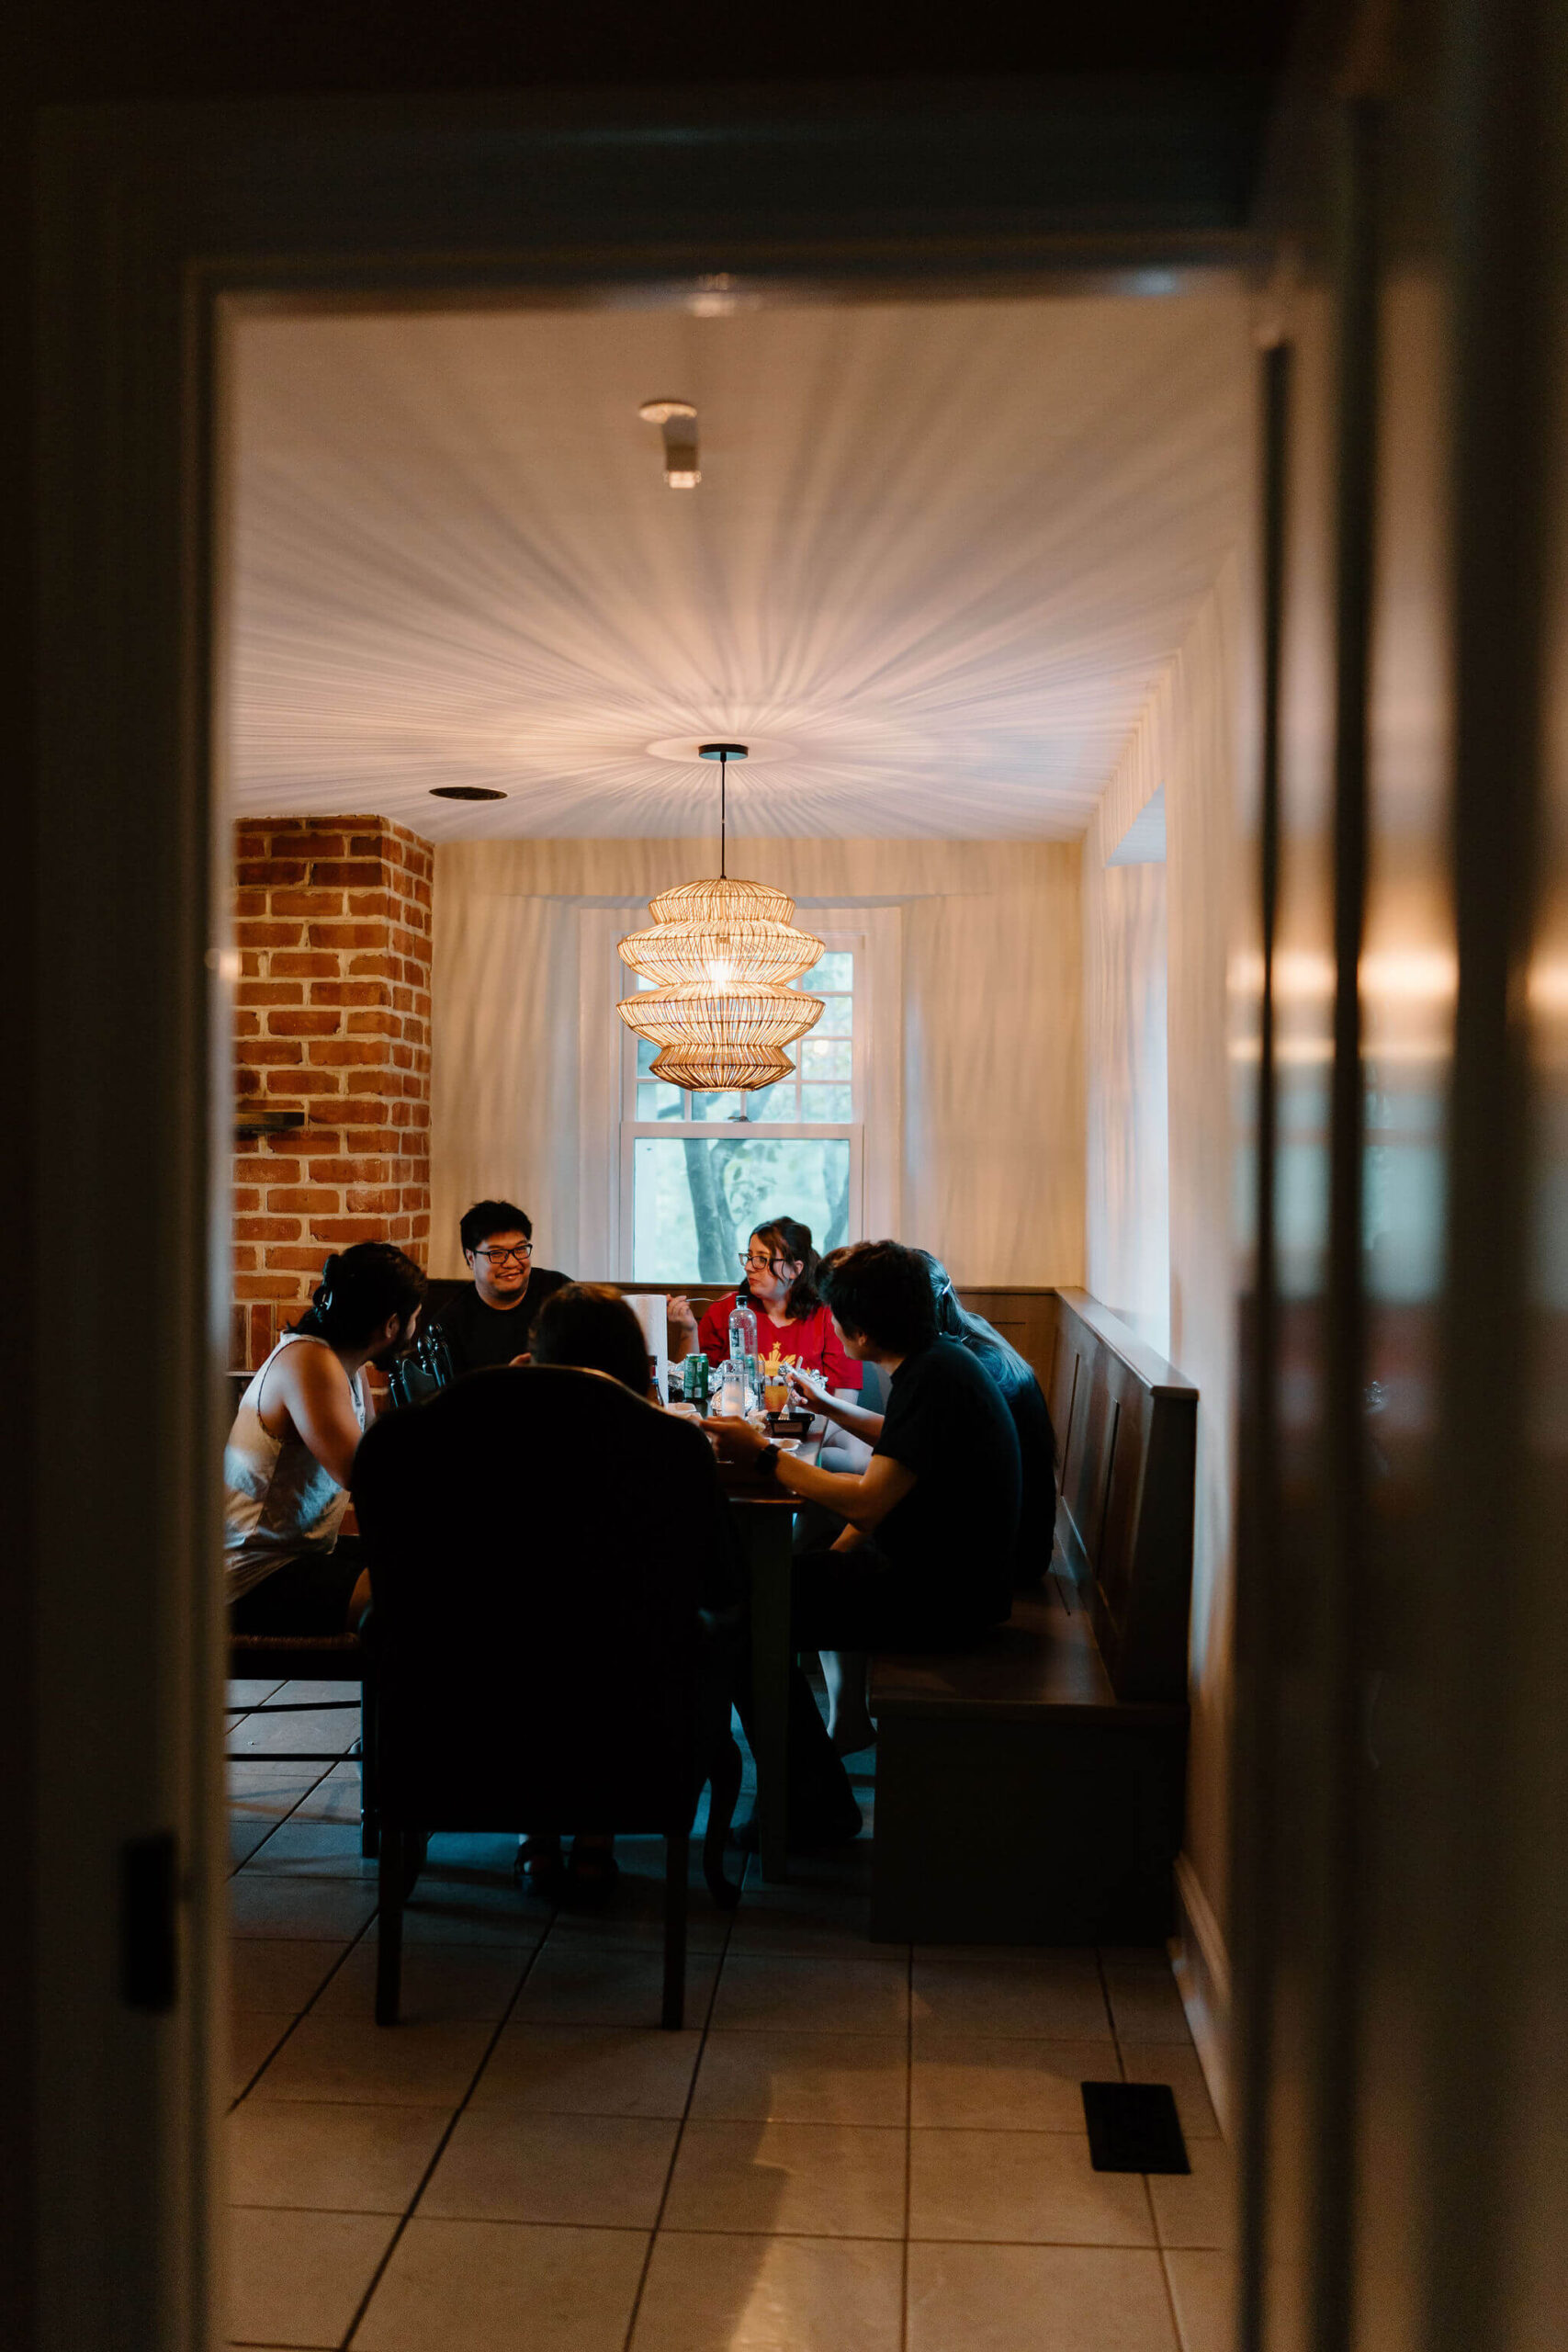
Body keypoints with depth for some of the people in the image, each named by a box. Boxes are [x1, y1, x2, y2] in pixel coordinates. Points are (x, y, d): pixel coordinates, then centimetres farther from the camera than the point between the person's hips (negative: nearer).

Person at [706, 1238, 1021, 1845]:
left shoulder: (931, 1378, -22)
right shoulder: (938, 1359, 8)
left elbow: (866, 1502, -27)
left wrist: (765, 1455, -19)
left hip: (942, 1597, -10)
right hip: (948, 1570, 10)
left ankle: (815, 1805, -1)